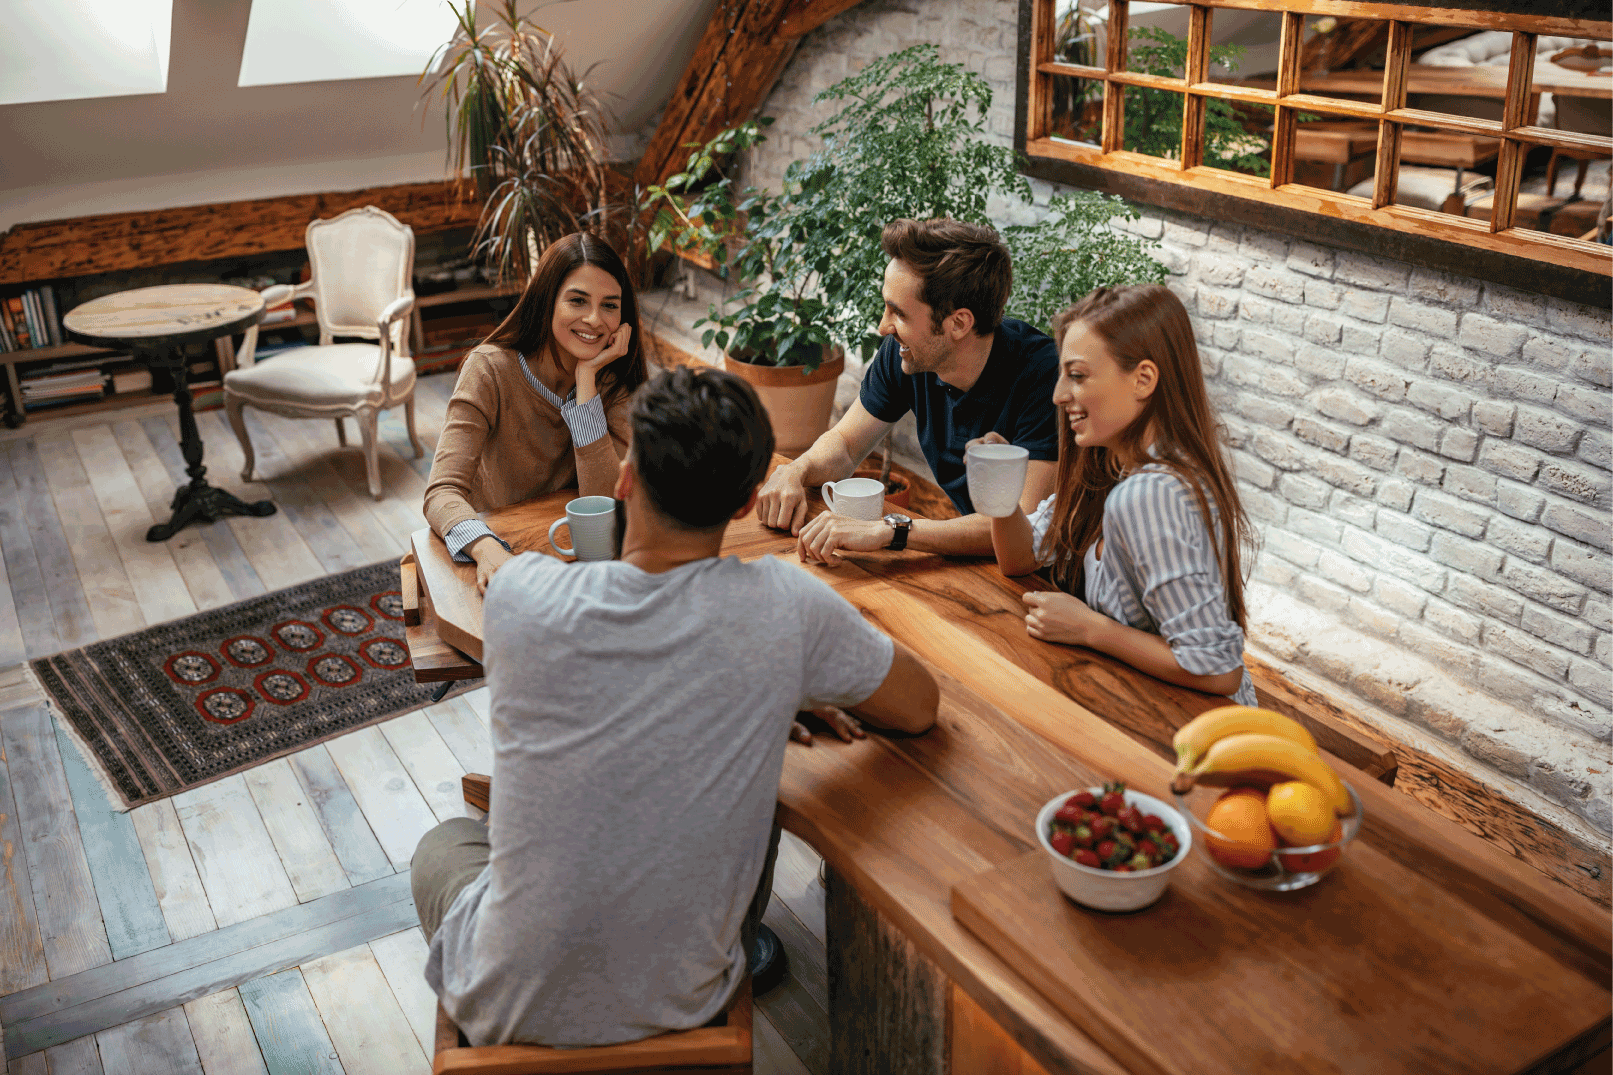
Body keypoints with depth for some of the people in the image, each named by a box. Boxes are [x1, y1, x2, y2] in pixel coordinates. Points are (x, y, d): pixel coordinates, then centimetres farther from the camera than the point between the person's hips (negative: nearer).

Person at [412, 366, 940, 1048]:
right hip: (678, 1004, 1)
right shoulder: (785, 608, -20)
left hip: (512, 1007, 0)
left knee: (445, 843, 32)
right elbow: (920, 707, -1)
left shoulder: (519, 594, -18)